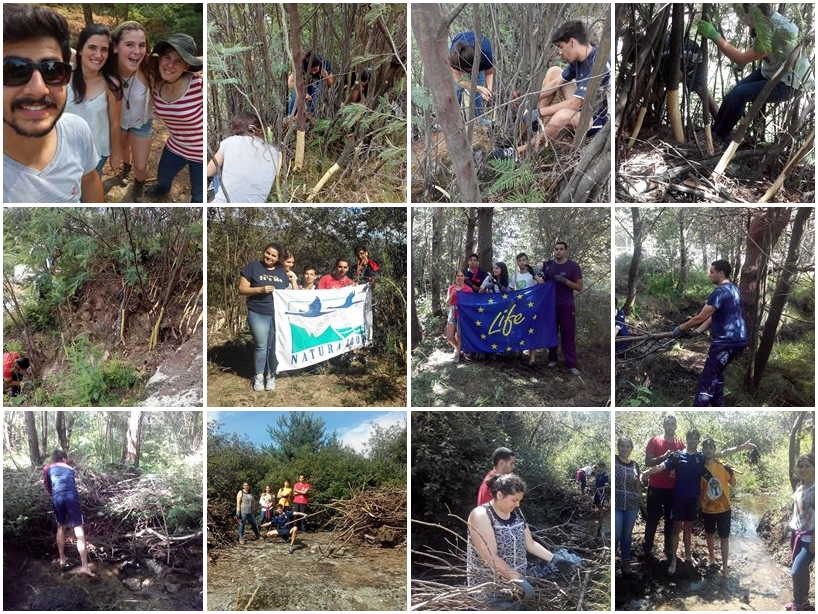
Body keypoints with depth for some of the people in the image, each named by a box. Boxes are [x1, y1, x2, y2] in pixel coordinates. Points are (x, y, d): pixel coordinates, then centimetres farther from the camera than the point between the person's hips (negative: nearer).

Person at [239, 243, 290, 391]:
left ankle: (271, 375, 20)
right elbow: (242, 289, -5)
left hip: (278, 315, 4)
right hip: (258, 315, -4)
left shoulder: (281, 272, 14)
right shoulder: (252, 267, -1)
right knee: (261, 346, -4)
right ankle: (258, 376, 13)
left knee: (274, 347, 5)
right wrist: (260, 289, -17)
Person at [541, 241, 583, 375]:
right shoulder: (548, 265, 6)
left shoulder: (573, 266, -2)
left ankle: (571, 365, -2)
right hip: (550, 304, 3)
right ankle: (552, 359, 21)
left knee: (568, 334, -4)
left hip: (566, 305, -3)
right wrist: (539, 277, -9)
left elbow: (579, 287, -3)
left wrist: (564, 281, -17)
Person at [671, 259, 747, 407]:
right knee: (716, 372, 23)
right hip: (736, 339, 10)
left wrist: (681, 328, -5)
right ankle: (718, 404, 29)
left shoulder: (720, 292, -18)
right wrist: (698, 331, 13)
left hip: (726, 341, -10)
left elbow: (701, 317, -17)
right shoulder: (732, 289, 14)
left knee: (707, 378, -9)